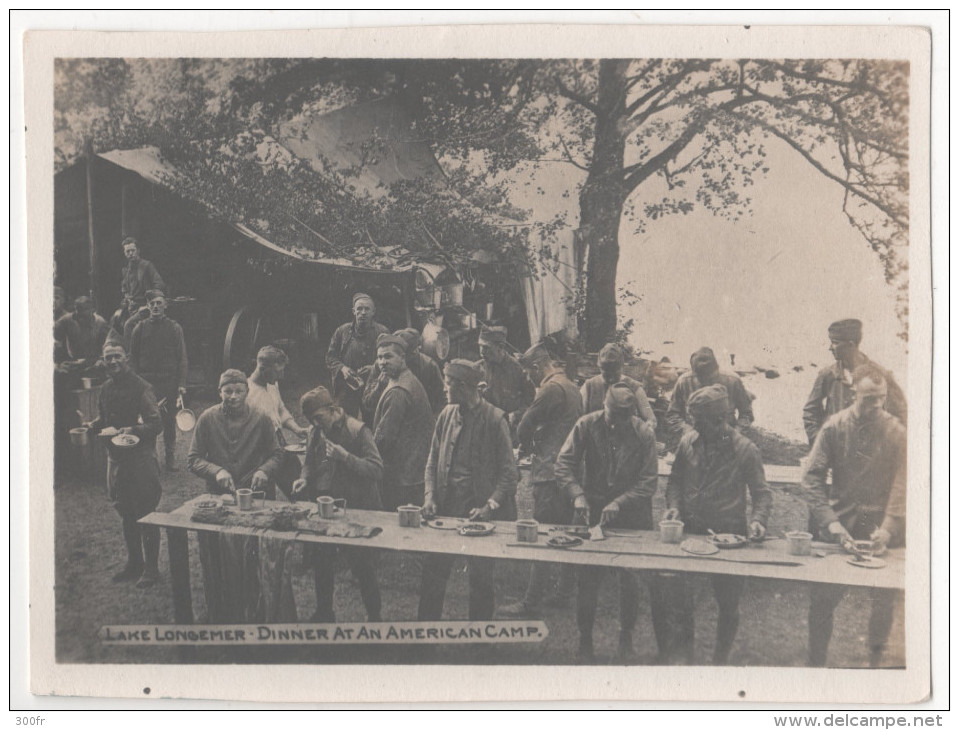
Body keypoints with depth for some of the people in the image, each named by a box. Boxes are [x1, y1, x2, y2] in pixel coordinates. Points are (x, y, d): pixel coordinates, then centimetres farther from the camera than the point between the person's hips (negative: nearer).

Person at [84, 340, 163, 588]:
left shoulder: (141, 387, -12)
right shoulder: (107, 388, 10)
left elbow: (155, 423, -15)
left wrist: (134, 430, -30)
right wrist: (93, 426, 2)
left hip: (140, 456, -7)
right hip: (116, 456, 7)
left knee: (145, 514, -2)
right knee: (126, 514, 16)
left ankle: (151, 568, 6)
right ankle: (134, 563, 28)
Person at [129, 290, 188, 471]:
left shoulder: (174, 328, 3)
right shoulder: (140, 328, 6)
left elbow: (182, 358, 2)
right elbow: (133, 358, 9)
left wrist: (181, 383, -5)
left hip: (169, 382, -1)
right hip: (146, 382, 1)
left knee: (169, 420, 4)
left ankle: (170, 456, 15)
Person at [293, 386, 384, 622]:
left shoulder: (357, 431, -13)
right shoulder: (316, 433, 5)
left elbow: (376, 470, -20)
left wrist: (345, 456, -28)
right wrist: (304, 479, 1)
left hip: (354, 509, -6)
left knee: (361, 565, 1)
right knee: (321, 563, 15)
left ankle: (374, 615, 18)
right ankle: (324, 614, 33)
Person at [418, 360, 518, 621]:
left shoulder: (494, 419, -8)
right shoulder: (447, 415, 6)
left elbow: (508, 471, -7)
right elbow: (433, 461, 14)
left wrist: (489, 506, -17)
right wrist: (430, 496, -1)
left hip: (478, 508, -4)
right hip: (447, 506, 4)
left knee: (480, 577, 5)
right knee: (433, 571, 6)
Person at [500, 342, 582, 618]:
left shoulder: (550, 389, -14)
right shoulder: (571, 386, 16)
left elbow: (525, 427, -14)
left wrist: (525, 446, 6)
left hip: (550, 473, -10)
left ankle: (532, 602, -5)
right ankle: (565, 591, 25)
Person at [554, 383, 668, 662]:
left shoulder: (644, 434, -9)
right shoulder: (587, 425, -7)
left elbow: (649, 481, -8)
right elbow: (563, 464, -7)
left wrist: (620, 502, -19)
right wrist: (577, 494, -20)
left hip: (632, 514, 0)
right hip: (592, 510, 1)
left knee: (630, 578, 4)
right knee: (587, 578, 3)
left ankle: (626, 635, 24)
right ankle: (585, 637, 19)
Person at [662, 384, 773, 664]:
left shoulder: (745, 450, -7)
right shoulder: (688, 442, 1)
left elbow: (761, 492, 0)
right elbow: (675, 480, 14)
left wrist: (757, 520, -17)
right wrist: (674, 506, -3)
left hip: (729, 534, -2)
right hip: (690, 531, 2)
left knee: (728, 603, 8)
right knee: (680, 599, -2)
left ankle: (720, 659, 27)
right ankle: (685, 656, 16)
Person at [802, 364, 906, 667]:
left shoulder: (896, 432, -5)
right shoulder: (834, 427, -4)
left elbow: (901, 484, -7)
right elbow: (812, 477, -5)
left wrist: (888, 528, -18)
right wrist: (829, 521, -14)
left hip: (881, 530, 0)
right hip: (840, 527, 0)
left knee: (885, 602, 5)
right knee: (821, 599, 2)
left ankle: (875, 662, 25)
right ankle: (816, 663, 17)